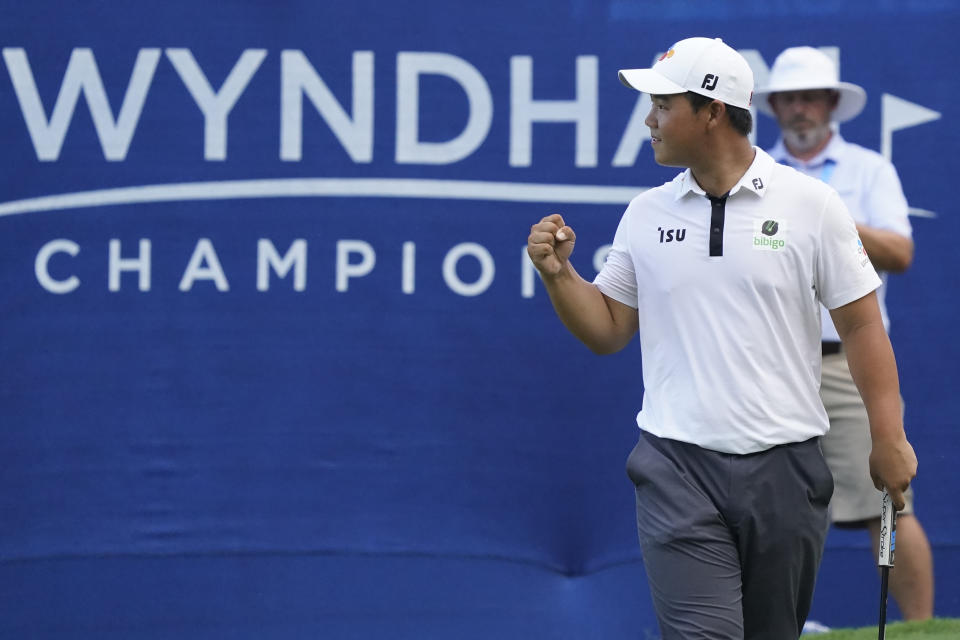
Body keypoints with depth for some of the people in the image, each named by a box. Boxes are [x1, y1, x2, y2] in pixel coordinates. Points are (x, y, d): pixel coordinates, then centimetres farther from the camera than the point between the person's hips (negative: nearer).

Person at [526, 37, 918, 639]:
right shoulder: (645, 214, 7)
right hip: (679, 470, 1)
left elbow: (862, 323, 0)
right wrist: (558, 273, -4)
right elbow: (608, 329, 13)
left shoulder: (811, 204, -1)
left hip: (785, 469, -1)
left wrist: (889, 438, -5)